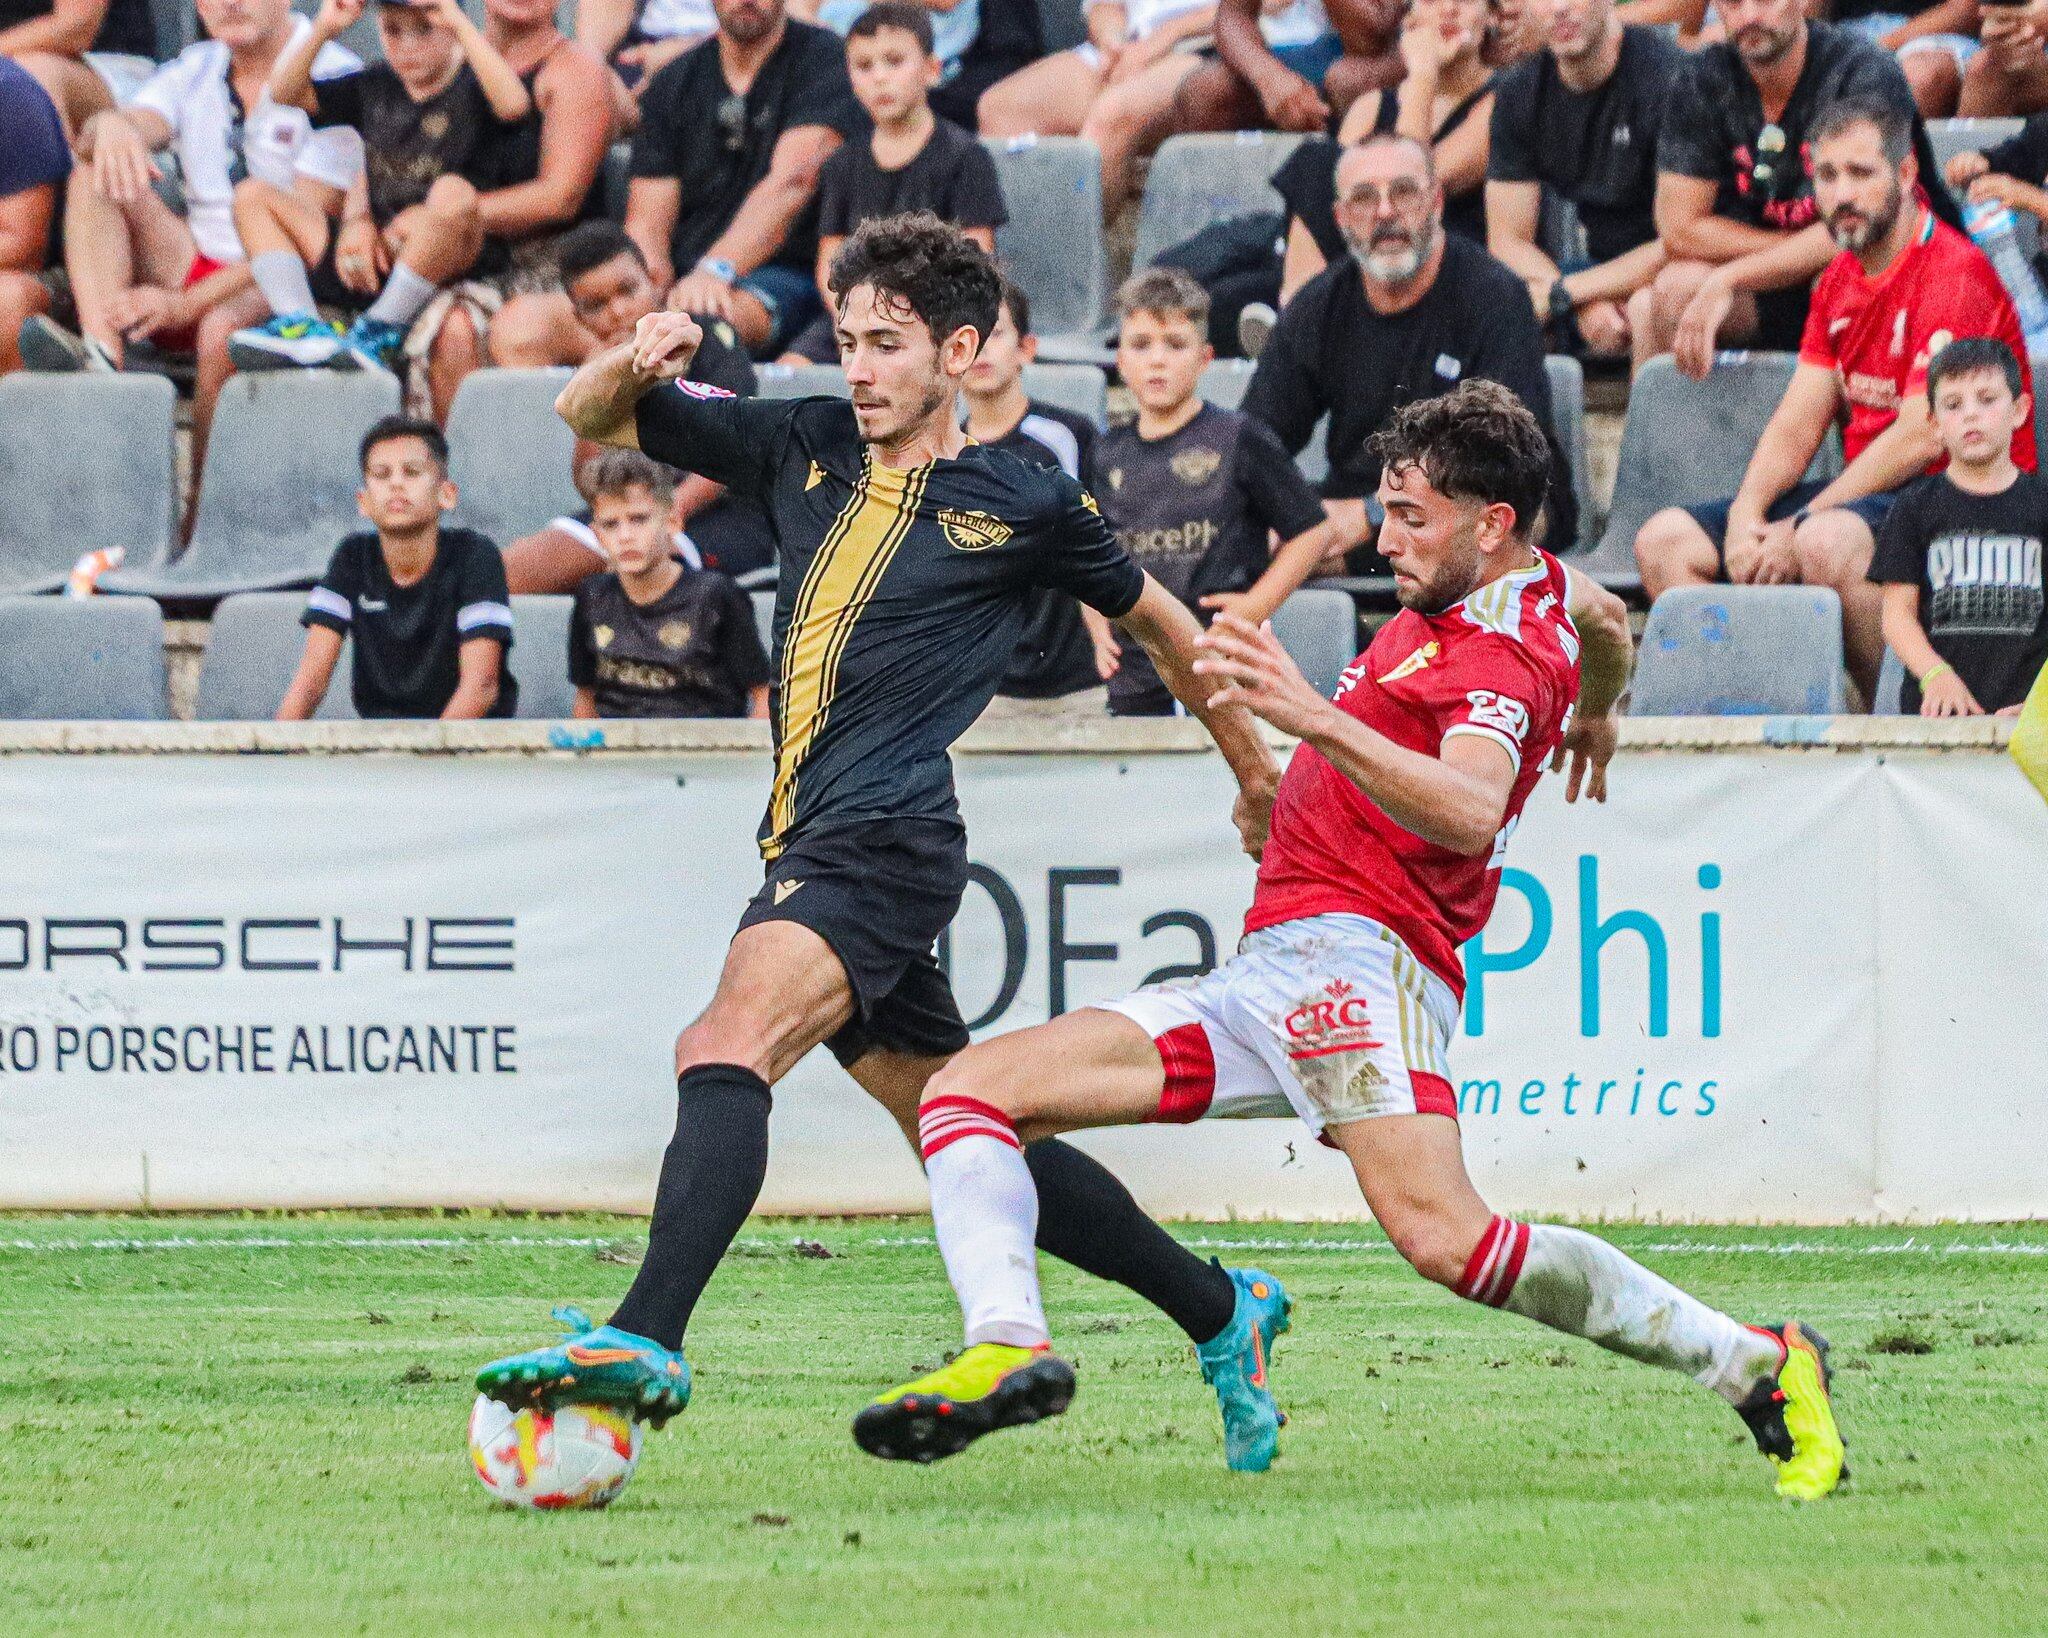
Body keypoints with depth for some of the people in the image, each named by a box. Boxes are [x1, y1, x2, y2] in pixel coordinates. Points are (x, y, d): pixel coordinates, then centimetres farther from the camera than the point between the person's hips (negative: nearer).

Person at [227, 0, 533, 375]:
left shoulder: (470, 87, 0)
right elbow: (284, 92, 16)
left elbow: (514, 103, -24)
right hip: (373, 256, 6)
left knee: (453, 192, -39)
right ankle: (302, 328, -21)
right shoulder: (375, 87, 17)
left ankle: (379, 334, -28)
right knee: (253, 196, 1)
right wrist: (323, 31, 2)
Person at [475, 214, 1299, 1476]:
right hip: (810, 851, 7)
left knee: (726, 1049, -29)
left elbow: (1154, 616, 18)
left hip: (886, 846, -7)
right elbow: (593, 422, 16)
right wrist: (633, 367, -8)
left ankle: (646, 1342, -44)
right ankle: (1219, 1311, 28)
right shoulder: (805, 446, 14)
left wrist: (1253, 766, 28)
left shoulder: (1025, 506, 1)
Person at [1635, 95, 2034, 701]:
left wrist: (1797, 529, -19)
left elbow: (1922, 438, -20)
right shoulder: (1839, 282, 14)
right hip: (1864, 491, 9)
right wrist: (1746, 513, -10)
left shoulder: (1955, 274, -14)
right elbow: (1796, 425, 11)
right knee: (1663, 542, 0)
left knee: (1827, 542, -40)